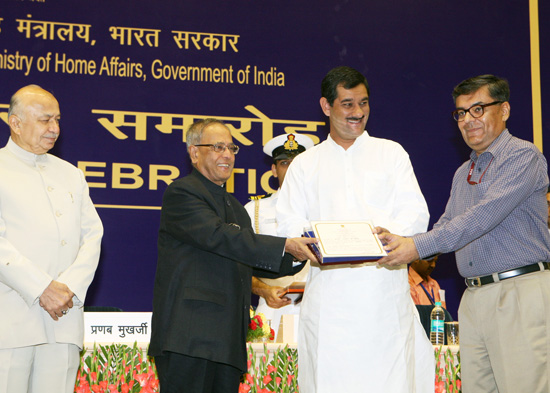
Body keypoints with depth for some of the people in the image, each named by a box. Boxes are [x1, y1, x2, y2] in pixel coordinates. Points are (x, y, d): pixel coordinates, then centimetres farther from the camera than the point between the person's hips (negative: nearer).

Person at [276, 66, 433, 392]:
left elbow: (416, 213, 6)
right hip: (328, 290, 1)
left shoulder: (391, 153, 17)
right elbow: (289, 224, 8)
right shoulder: (305, 164, 18)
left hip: (384, 288, 0)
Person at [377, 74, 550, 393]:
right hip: (474, 298, 8)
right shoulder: (463, 174, 21)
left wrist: (419, 246, -22)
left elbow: (485, 215, -18)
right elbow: (446, 226, 20)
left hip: (520, 293, -7)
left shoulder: (522, 156, -6)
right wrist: (402, 242, 1)